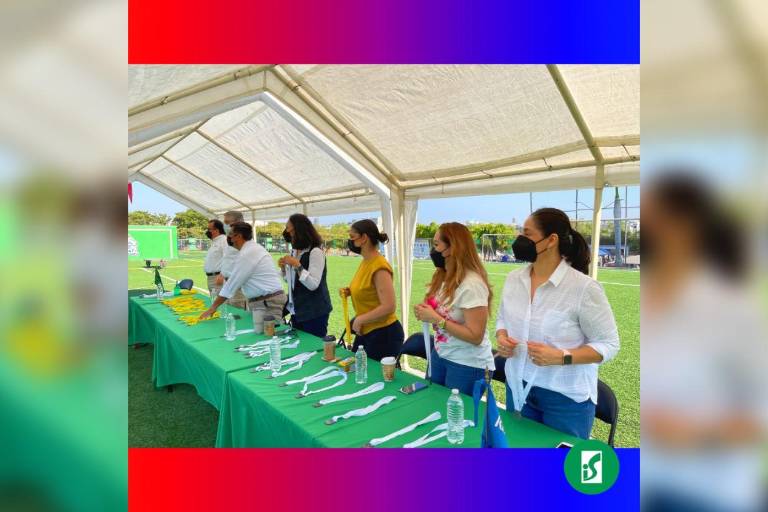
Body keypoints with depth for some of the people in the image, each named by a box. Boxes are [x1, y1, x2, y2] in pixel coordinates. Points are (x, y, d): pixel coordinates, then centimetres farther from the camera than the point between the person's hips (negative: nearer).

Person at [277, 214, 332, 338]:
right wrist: (283, 267, -2)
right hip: (296, 310, 8)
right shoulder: (294, 251, 8)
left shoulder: (316, 251, -17)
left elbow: (313, 285, -23)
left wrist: (297, 265, -26)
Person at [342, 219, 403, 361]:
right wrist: (351, 291, 4)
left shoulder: (379, 266, -23)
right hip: (366, 331, 9)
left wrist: (360, 319, -18)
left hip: (384, 334, -9)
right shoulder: (365, 262, 4)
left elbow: (388, 307, -27)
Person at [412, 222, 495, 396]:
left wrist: (436, 319, -24)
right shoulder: (443, 277, 1)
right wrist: (425, 312, -7)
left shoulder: (471, 284, -24)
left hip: (467, 365, -7)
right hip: (440, 355, 7)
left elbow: (475, 336, -24)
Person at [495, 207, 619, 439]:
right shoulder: (513, 278, -1)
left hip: (566, 396, -4)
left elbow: (608, 344, -12)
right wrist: (502, 338, -9)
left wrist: (561, 357, -26)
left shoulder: (584, 287, -18)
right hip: (518, 387, 5)